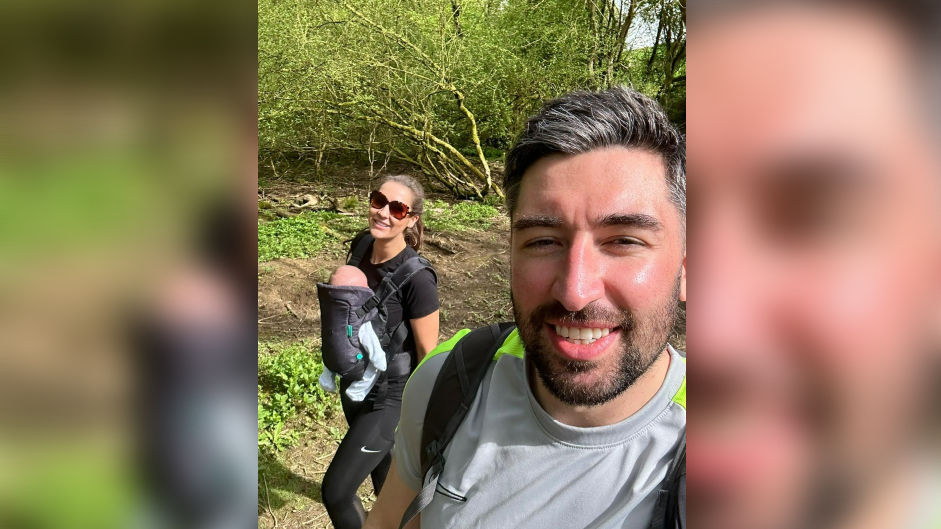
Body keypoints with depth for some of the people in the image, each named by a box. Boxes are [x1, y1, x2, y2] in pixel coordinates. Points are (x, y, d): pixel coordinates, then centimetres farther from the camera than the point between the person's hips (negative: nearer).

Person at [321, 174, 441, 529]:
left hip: (390, 396, -7)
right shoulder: (361, 245, -9)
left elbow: (428, 354, -18)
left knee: (335, 492, 0)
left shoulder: (416, 278, -29)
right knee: (380, 460, 29)